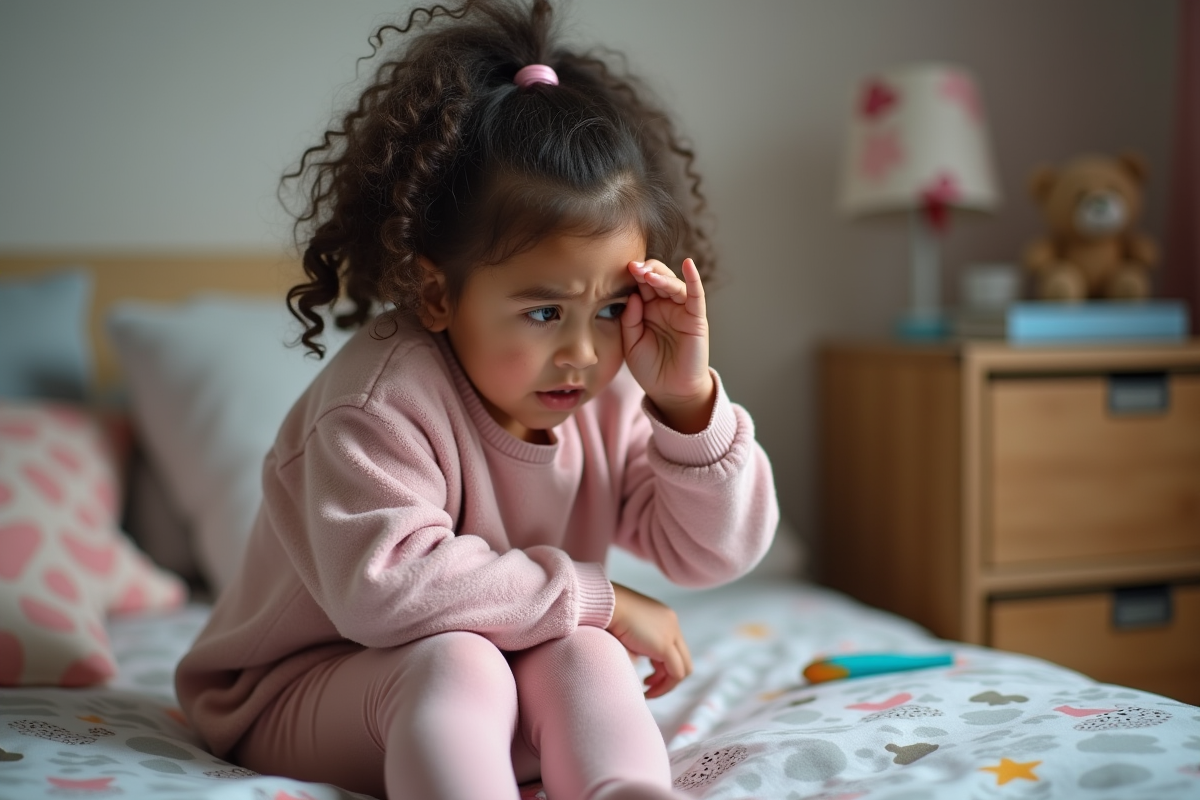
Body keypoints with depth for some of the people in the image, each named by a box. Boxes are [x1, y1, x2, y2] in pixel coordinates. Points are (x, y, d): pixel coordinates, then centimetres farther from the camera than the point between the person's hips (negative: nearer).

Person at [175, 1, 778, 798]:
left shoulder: (612, 397, -6)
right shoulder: (383, 399, -27)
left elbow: (716, 553, -5)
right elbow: (387, 585, -39)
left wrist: (688, 400, -23)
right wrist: (593, 597, -30)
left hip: (504, 713, 6)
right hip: (297, 694, -5)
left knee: (584, 658, -25)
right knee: (454, 663, -36)